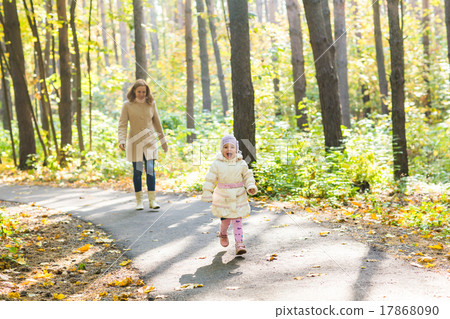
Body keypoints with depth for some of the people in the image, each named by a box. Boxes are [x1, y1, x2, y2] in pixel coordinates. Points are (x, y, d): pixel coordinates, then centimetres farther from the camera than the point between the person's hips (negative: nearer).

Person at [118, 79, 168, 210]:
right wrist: (122, 140, -19)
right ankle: (139, 201, 10)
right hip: (135, 142, -1)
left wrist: (163, 141, 19)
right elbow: (122, 124, -4)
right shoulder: (127, 105, 1)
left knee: (150, 170, -8)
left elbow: (157, 122, 15)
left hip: (150, 141, 1)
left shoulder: (151, 104, 7)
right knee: (137, 171, 1)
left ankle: (152, 200, -5)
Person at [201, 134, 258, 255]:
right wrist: (207, 193, -5)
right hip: (223, 197, -1)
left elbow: (247, 176, 11)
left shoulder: (241, 164, -1)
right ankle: (223, 234, 39)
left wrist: (251, 186, -6)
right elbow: (210, 179, -4)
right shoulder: (217, 164, -7)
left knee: (237, 220, -2)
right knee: (225, 219, 8)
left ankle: (239, 243, 1)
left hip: (238, 197, 1)